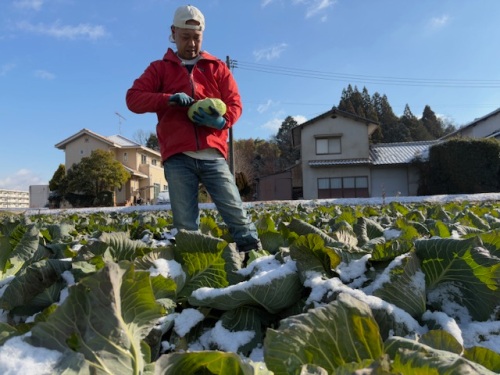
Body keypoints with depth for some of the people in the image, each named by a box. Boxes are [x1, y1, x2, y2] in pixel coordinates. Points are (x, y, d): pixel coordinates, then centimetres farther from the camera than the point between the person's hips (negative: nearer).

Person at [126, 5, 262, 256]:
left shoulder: (217, 67, 19)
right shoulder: (159, 68, 17)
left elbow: (235, 104, 11)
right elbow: (133, 98, 6)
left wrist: (222, 121, -13)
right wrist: (168, 99, -12)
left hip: (212, 155, 0)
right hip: (178, 157, 0)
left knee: (237, 214, -5)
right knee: (185, 225, -1)